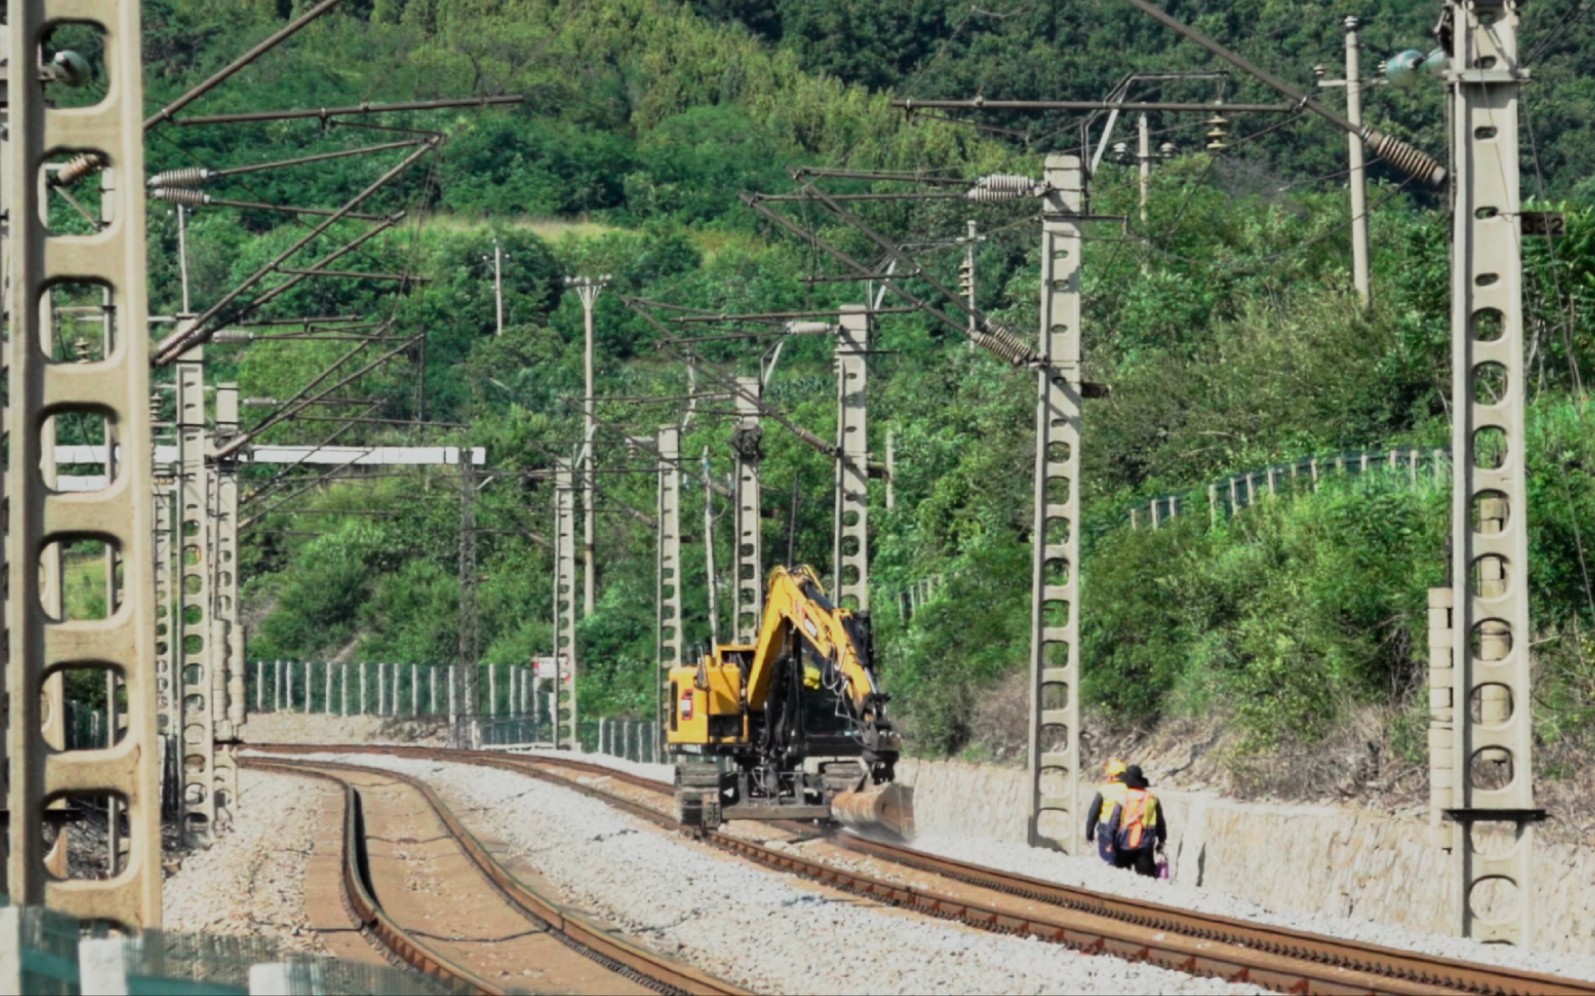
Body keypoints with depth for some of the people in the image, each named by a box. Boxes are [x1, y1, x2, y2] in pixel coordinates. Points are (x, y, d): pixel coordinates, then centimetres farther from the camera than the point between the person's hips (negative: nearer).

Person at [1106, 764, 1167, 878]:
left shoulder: (1123, 800, -9)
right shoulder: (1152, 799, 2)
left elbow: (1113, 823, -8)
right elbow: (1161, 824, 10)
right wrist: (1161, 842, 22)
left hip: (1125, 847, -2)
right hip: (1145, 847, 2)